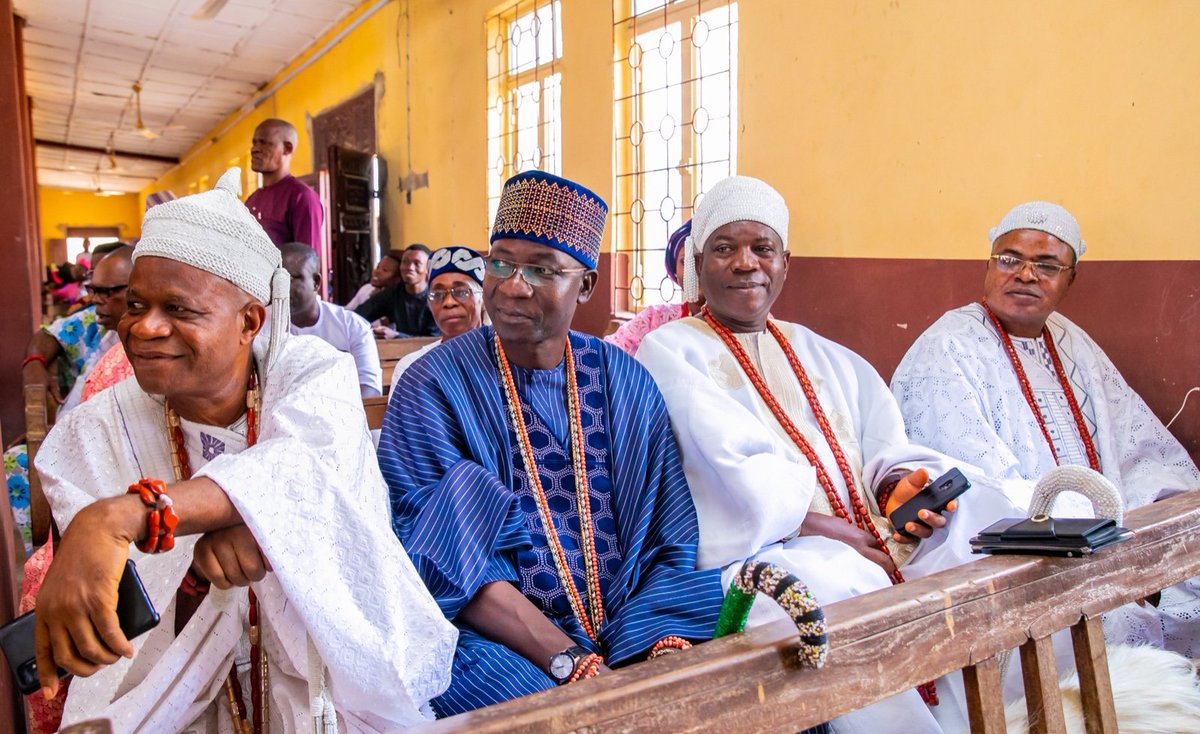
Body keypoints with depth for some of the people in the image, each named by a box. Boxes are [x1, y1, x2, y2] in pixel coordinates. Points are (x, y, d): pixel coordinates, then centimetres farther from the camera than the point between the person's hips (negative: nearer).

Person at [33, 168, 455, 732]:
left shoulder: (313, 373, -7)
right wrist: (200, 568, -30)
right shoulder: (92, 439, -3)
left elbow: (301, 470, -28)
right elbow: (122, 610, -9)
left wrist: (120, 517, -40)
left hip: (327, 664, -2)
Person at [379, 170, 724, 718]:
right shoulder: (432, 387, -6)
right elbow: (453, 567, -12)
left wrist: (666, 642, -13)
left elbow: (671, 540, 4)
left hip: (631, 630, 4)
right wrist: (572, 663, -20)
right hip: (501, 646, -3)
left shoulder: (625, 381, 3)